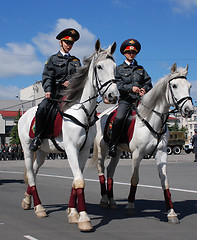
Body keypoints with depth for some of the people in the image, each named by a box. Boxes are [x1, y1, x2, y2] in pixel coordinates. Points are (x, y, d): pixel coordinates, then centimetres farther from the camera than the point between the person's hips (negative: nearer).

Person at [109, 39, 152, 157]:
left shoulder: (140, 69, 22)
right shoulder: (120, 69, 11)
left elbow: (148, 82, 18)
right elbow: (119, 85, -2)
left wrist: (144, 89, -5)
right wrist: (131, 88, -17)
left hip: (139, 99, 3)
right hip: (125, 100, -3)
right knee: (119, 118, -27)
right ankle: (113, 144, -18)